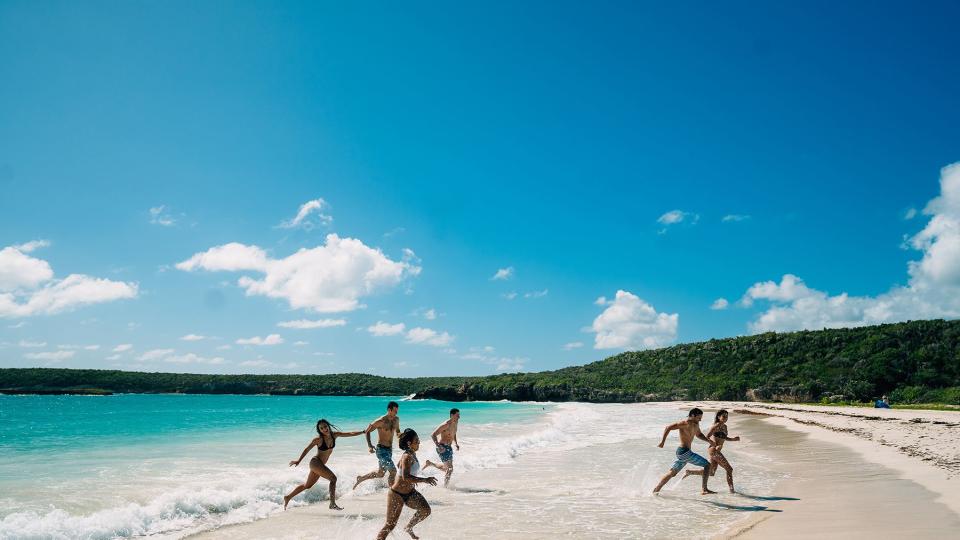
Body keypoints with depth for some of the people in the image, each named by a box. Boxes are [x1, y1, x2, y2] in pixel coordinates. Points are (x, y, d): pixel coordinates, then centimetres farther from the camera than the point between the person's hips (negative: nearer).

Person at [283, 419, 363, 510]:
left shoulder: (334, 435, -3)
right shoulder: (318, 439, -16)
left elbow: (350, 434, 1)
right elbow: (307, 449, -4)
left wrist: (364, 432, -3)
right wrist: (299, 460, 4)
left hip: (320, 465, 7)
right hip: (315, 462, -7)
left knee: (307, 485, 21)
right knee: (333, 478, -19)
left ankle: (288, 497, 36)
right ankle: (332, 504, -17)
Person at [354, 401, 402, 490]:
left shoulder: (396, 419, 4)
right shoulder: (381, 421, -17)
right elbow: (367, 431, -11)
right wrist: (369, 445, -21)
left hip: (390, 449, 8)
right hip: (381, 450, -8)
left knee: (380, 474, 19)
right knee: (393, 471, -17)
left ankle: (360, 478, 37)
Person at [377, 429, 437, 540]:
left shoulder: (413, 454, 5)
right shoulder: (407, 457, -23)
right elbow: (406, 477, -37)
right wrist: (424, 480, -39)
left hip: (410, 493, 8)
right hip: (397, 494, -8)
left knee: (426, 510, -7)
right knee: (390, 525, -3)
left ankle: (408, 528, 15)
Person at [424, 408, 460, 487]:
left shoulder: (456, 423, 5)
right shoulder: (445, 425, -20)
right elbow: (433, 435, -22)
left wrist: (456, 443, 12)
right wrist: (438, 446, -30)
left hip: (449, 447, 9)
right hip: (443, 448, -9)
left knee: (446, 467, 20)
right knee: (450, 468, -11)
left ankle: (430, 463, 37)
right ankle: (445, 486, 2)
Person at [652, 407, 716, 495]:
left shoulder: (696, 424, 13)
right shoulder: (685, 423, -16)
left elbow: (699, 434, 31)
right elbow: (668, 428, -19)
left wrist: (708, 440, 13)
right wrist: (662, 441, -24)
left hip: (684, 453, 10)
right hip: (684, 451, -10)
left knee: (672, 473, 14)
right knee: (707, 465, -7)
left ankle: (655, 491, 19)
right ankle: (704, 489, -9)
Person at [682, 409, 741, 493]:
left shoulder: (724, 426, 12)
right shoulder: (716, 426, -14)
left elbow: (724, 438, 26)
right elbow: (707, 437, -18)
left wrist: (733, 439, 9)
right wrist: (715, 446, -29)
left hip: (716, 451, 9)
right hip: (714, 451, -9)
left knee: (711, 473, 15)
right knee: (729, 469, -3)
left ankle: (689, 472, 18)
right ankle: (731, 489, 5)